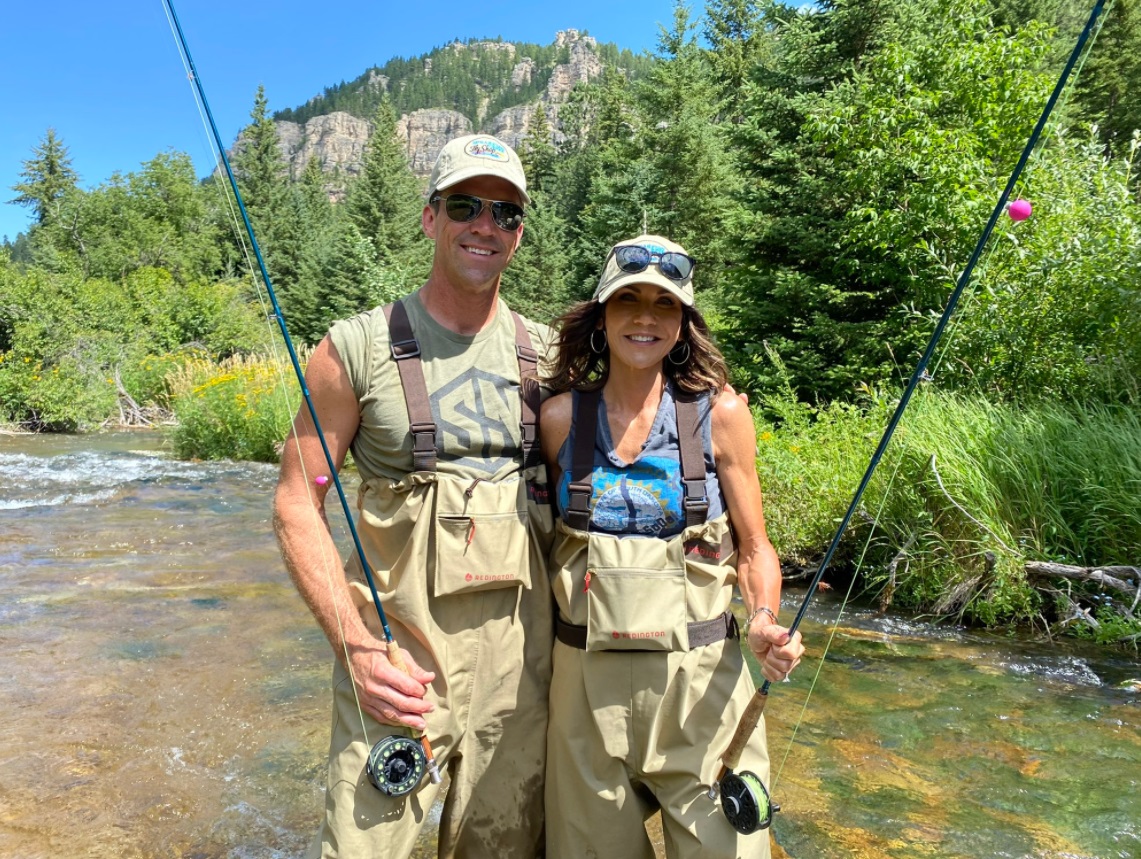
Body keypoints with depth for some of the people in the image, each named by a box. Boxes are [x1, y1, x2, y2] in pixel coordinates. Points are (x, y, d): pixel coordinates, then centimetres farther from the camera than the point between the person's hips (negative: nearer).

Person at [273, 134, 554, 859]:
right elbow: (298, 503, -4)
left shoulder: (547, 355, 5)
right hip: (397, 657, -3)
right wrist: (357, 647, -14)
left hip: (520, 652, 3)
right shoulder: (358, 348, -4)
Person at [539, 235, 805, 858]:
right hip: (587, 680, 2)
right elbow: (547, 537, 8)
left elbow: (753, 549, 2)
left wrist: (763, 623, -16)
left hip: (699, 674, -1)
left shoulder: (719, 414, -5)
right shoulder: (561, 416, -1)